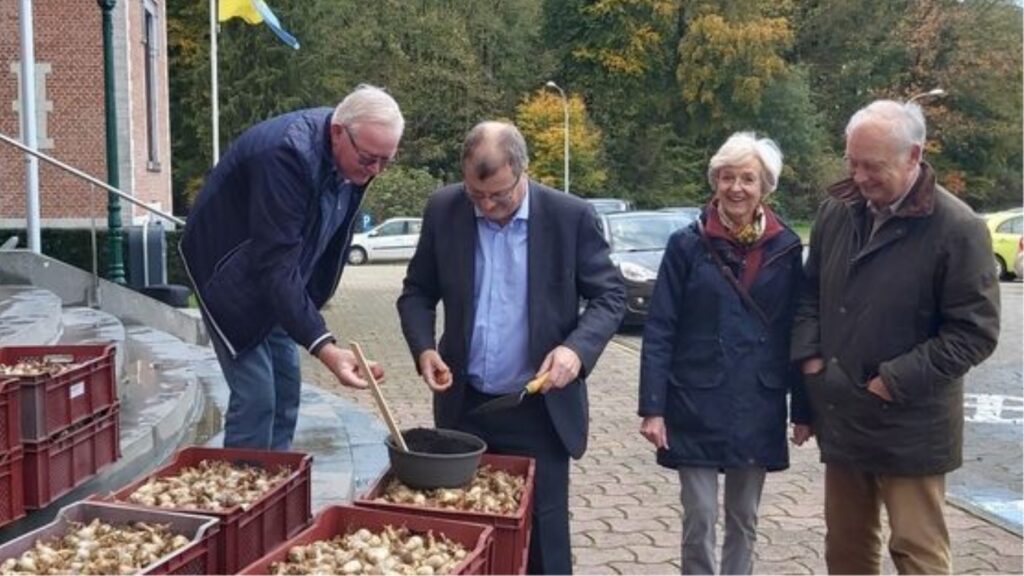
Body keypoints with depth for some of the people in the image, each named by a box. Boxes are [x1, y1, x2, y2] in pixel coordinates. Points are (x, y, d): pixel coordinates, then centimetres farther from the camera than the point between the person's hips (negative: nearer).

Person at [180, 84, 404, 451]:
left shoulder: (352, 155, -10)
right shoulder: (287, 153, -35)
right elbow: (277, 262, -38)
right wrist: (323, 346, -43)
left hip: (277, 282, 8)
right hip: (232, 275, -8)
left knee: (286, 390, 10)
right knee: (255, 396, -11)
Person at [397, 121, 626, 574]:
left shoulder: (571, 216, -9)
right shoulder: (443, 210, -2)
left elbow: (610, 295, -2)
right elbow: (417, 292, 7)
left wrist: (578, 348, -19)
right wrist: (423, 347, -12)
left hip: (540, 410, -2)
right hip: (463, 406, 2)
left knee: (542, 538, 8)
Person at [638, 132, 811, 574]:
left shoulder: (785, 248, 2)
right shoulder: (687, 244, -4)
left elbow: (796, 332, 6)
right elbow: (658, 332, -6)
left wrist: (803, 408, 5)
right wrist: (652, 407, -11)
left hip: (758, 408, 2)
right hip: (696, 406, -2)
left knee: (743, 519, 14)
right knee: (699, 520, 2)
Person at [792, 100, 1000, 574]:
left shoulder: (957, 228, -14)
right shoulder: (836, 211, 3)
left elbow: (974, 331, -13)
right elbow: (810, 291, 15)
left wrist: (895, 381, -17)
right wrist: (809, 355, 1)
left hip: (908, 426, -5)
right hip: (841, 416, 6)